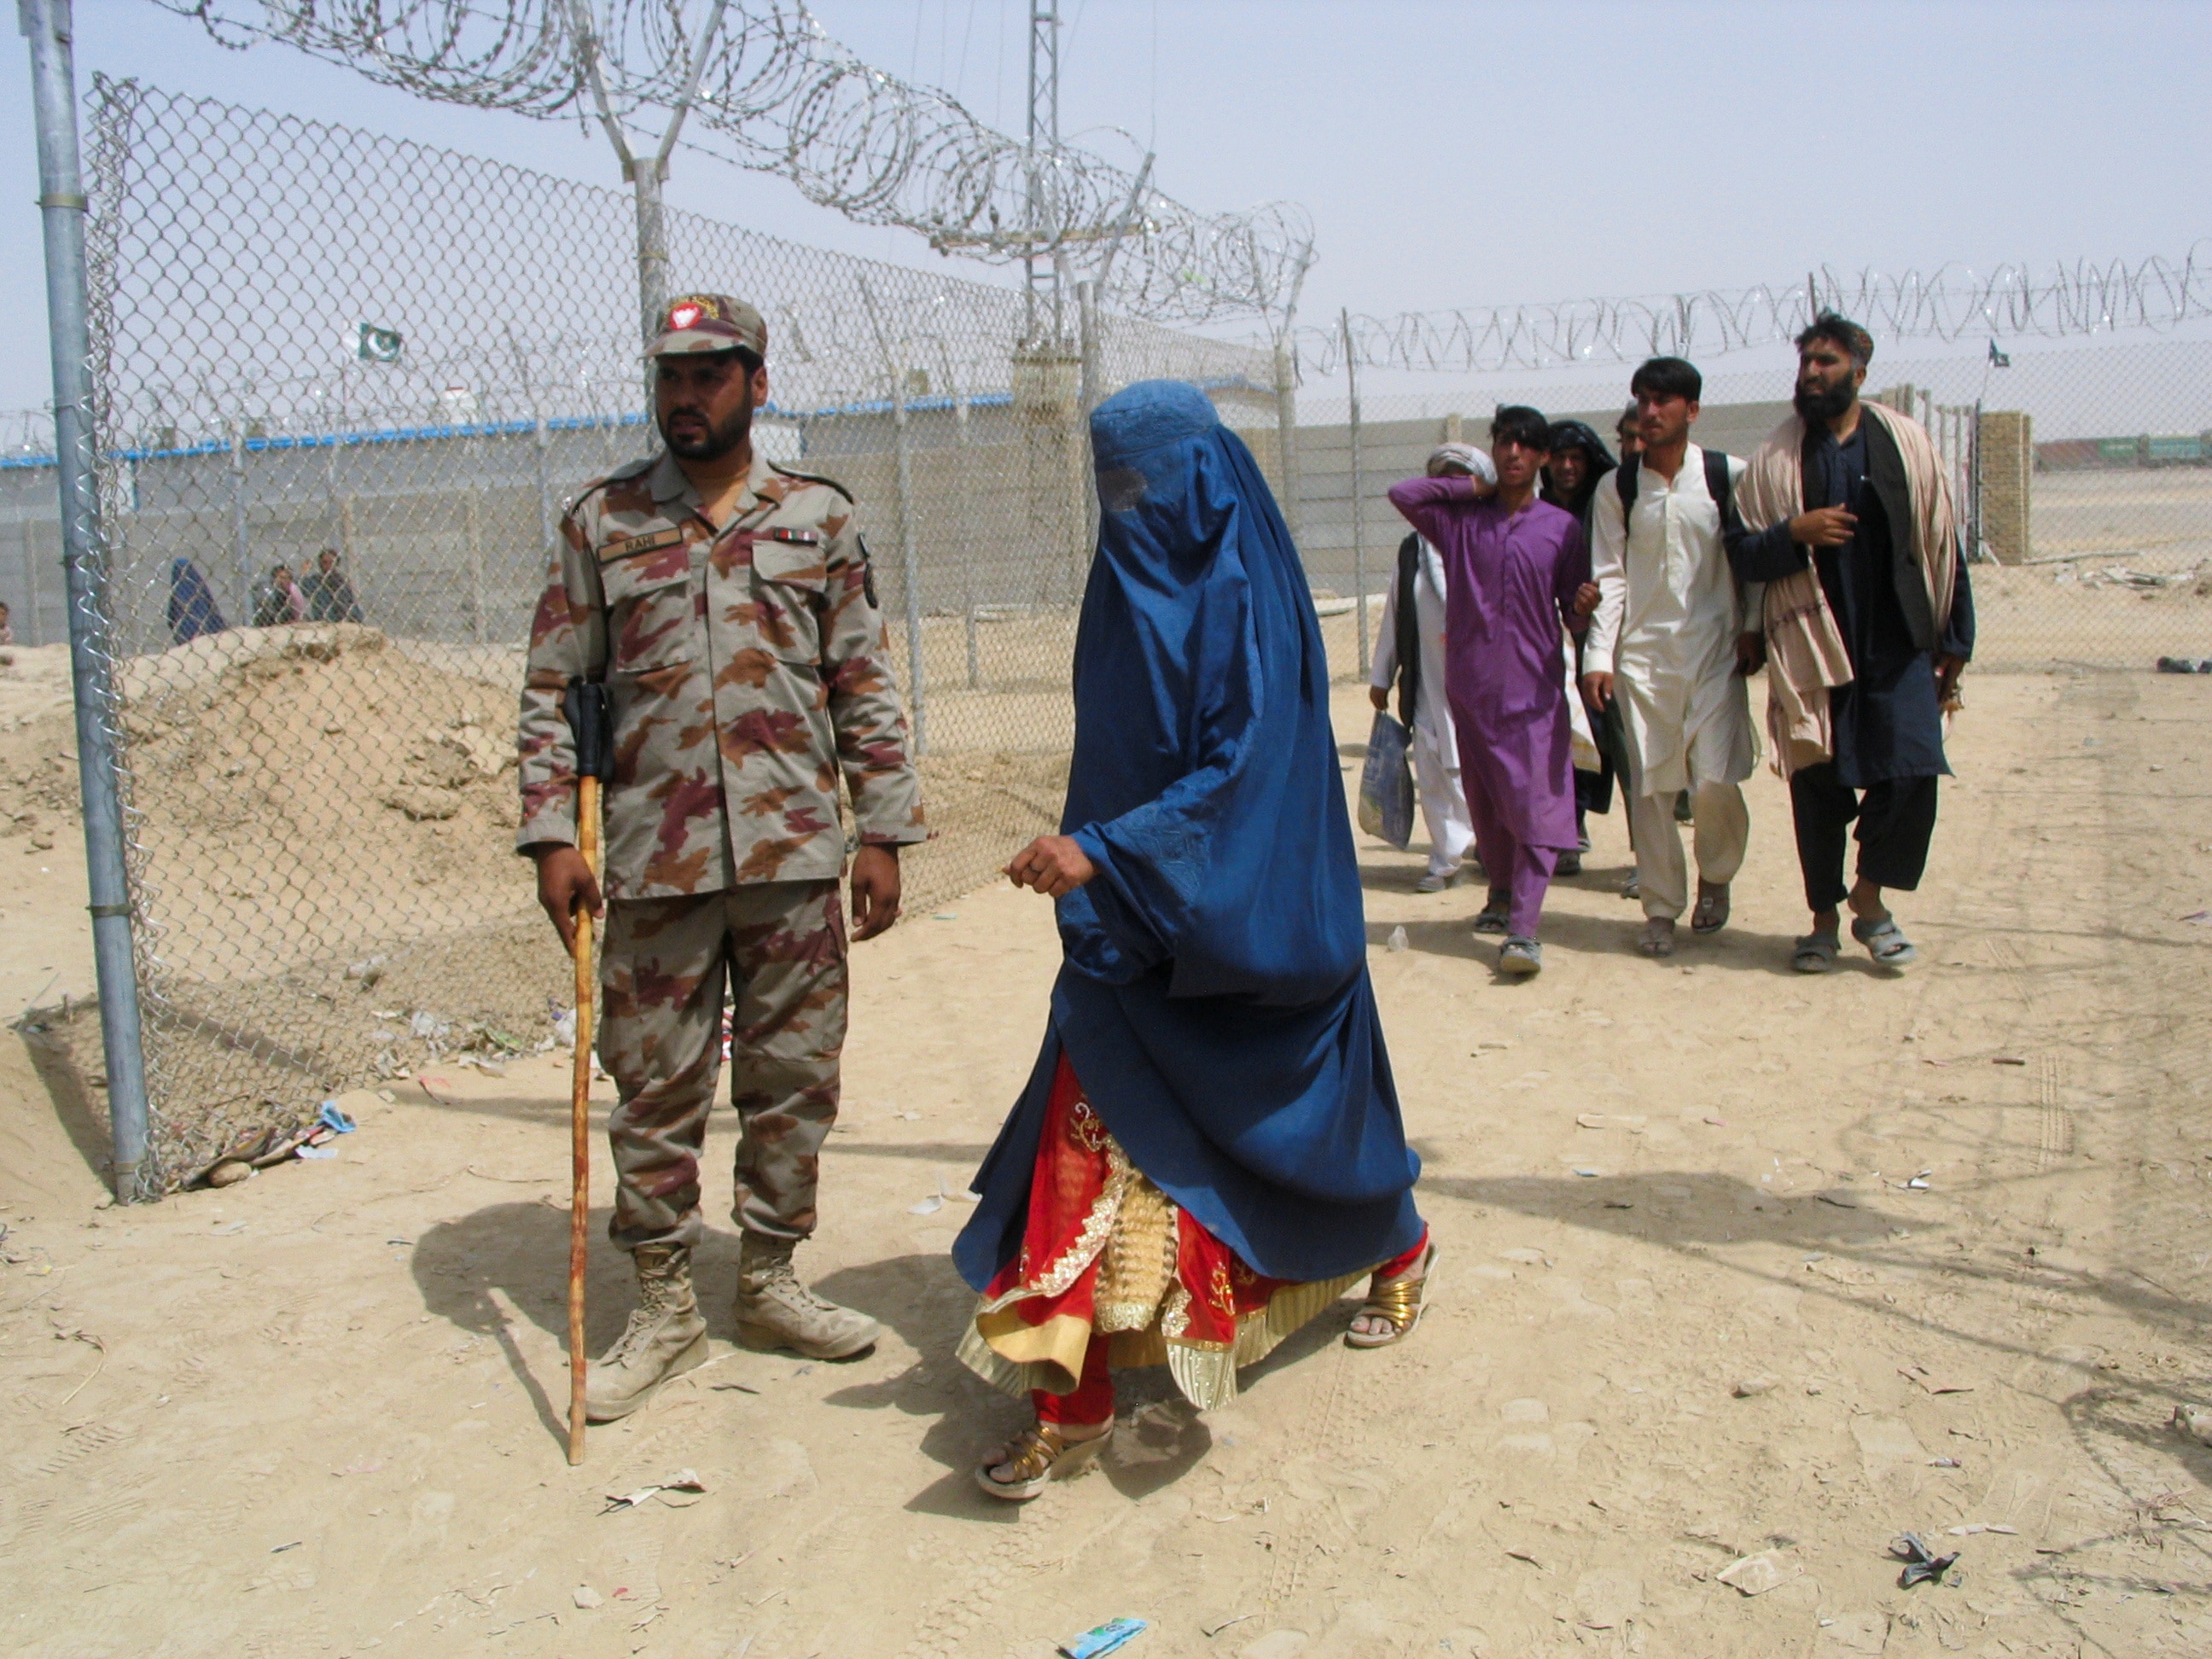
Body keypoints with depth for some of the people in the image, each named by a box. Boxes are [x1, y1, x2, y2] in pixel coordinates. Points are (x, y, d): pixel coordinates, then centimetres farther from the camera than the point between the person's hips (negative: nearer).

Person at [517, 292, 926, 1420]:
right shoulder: (603, 521, 6)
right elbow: (552, 688, 6)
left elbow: (865, 687, 8)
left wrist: (882, 831, 2)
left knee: (793, 1075, 8)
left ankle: (769, 1280, 25)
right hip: (655, 858, -1)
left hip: (796, 857, 1)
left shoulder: (818, 517, 7)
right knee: (655, 1087, 5)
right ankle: (663, 1306, 20)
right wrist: (550, 835, -3)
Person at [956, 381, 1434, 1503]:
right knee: (1095, 1134, 0)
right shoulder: (1136, 588, 6)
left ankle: (1398, 1248, 43)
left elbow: (1244, 770, -25)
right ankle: (1073, 1401, 8)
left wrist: (1101, 853, -32)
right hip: (1134, 920, 7)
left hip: (1235, 930, -6)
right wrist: (1091, 860, 12)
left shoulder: (1244, 602, -17)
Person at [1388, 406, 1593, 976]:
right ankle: (1502, 894, 34)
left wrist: (1584, 607, -16)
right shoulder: (1461, 518, 6)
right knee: (1485, 802, 13)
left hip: (1535, 689, -2)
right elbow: (1402, 494, -8)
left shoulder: (1562, 527, 4)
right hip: (1471, 686, 2)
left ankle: (1523, 929, -16)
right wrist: (1473, 486, -1)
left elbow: (1573, 616, 8)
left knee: (1536, 807, -11)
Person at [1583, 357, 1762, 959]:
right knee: (1650, 786, 0)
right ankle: (1661, 908, 13)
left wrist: (1752, 628, -2)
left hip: (1714, 649, -1)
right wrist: (1598, 655, -5)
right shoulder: (1618, 488, 5)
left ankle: (1716, 877, 23)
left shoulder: (1729, 476, 2)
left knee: (1716, 779, -6)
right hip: (1642, 653, 1)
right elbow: (1609, 575, 2)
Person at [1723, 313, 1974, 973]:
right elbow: (1740, 554, 3)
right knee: (1818, 789, 5)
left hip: (1898, 646, 0)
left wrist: (1954, 642, 6)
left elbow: (1942, 547, 7)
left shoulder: (1908, 444, 5)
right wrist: (1794, 534, -16)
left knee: (1912, 777, -11)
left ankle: (1869, 895, 13)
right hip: (1810, 647, 0)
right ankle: (1824, 919, 21)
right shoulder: (1775, 459, 5)